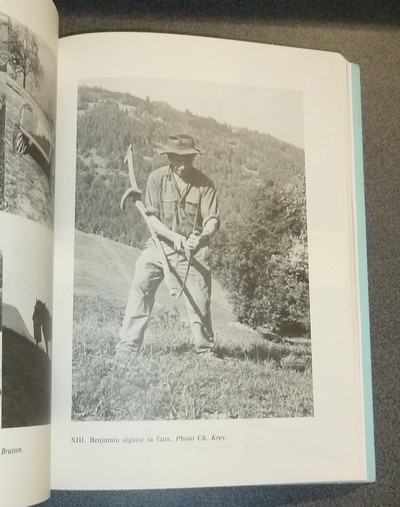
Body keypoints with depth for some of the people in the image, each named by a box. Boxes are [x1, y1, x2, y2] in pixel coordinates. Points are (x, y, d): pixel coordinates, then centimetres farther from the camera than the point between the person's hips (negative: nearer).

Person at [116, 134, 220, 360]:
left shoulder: (205, 183, -6)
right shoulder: (157, 178, -5)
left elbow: (212, 219, -11)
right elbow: (151, 216, -6)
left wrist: (203, 237, -34)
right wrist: (174, 236, -22)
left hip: (194, 249, 0)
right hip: (161, 244, 1)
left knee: (200, 303, 0)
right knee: (140, 286, -13)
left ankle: (206, 353, 19)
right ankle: (127, 349, -6)